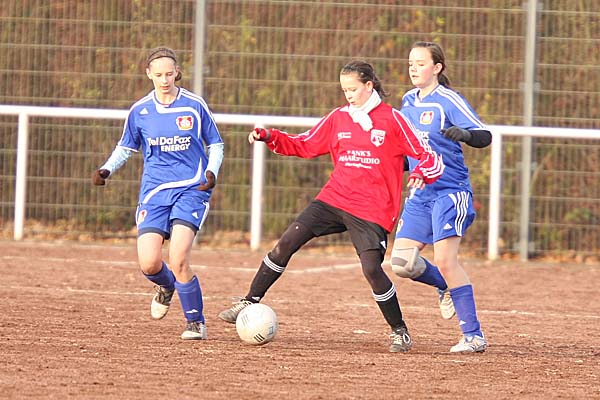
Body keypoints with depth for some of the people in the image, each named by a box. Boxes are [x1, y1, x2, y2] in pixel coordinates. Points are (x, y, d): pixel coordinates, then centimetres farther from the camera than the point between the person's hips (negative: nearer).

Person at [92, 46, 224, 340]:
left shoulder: (194, 106, -2)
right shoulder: (140, 111, 3)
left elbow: (216, 144, 8)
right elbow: (126, 147, 16)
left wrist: (211, 172, -10)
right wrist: (106, 170, -1)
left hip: (191, 189, -3)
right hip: (154, 192, 3)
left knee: (178, 260, -20)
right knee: (149, 264, -10)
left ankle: (196, 322, -2)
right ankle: (166, 286, 29)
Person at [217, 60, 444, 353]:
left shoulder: (392, 120, -4)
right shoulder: (338, 118, 10)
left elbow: (428, 157, -4)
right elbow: (304, 145, 17)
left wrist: (421, 174, -26)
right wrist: (270, 138, 2)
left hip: (373, 210, -5)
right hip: (334, 198, 5)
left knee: (371, 268, -19)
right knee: (286, 242, -7)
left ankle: (400, 332, 0)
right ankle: (250, 303, 6)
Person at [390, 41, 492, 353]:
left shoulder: (449, 101, -10)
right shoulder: (409, 101, 11)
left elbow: (484, 136, -19)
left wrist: (465, 134, -39)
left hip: (450, 191, -7)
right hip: (420, 193, 7)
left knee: (445, 261, -17)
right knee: (401, 262, -2)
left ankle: (474, 336, -12)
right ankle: (448, 287, 28)